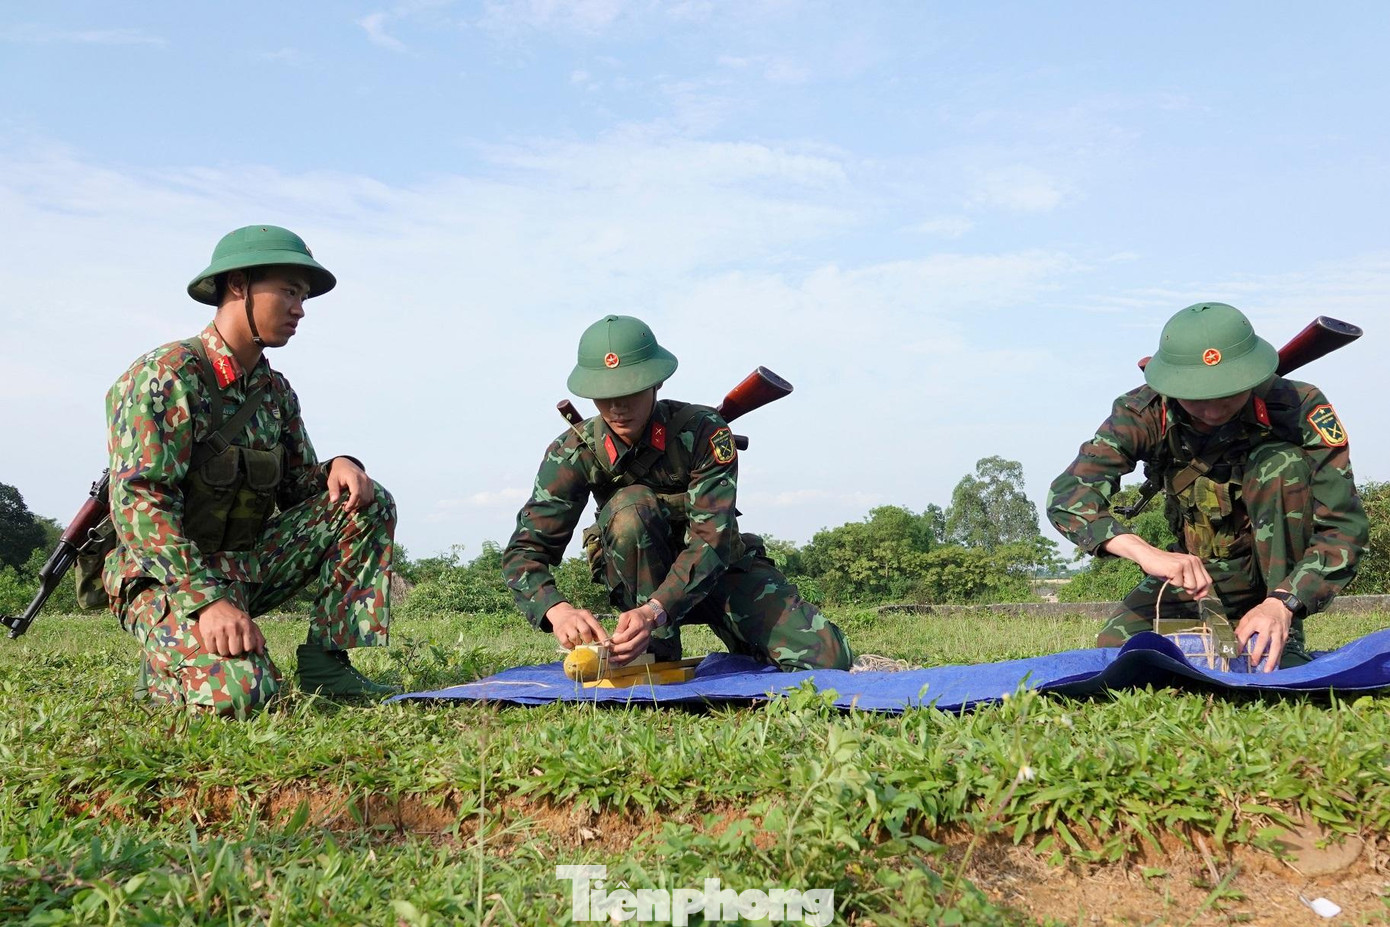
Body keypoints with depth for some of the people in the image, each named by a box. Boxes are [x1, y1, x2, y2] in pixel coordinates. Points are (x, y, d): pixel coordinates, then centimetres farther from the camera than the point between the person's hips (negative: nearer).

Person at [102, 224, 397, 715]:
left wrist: (339, 467, -12)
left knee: (369, 503, -5)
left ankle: (325, 660, -6)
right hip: (169, 577, -7)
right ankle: (169, 664, 3)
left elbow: (297, 486, 14)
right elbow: (140, 504, -22)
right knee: (238, 693, -32)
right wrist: (208, 599, -32)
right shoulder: (165, 376, -14)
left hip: (249, 565, 7)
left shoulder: (276, 392, 9)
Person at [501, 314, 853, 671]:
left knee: (828, 658, -18)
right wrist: (558, 610, -43)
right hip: (644, 578, 0)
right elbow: (525, 549, -21)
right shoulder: (575, 452, -18)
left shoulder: (704, 432, -24)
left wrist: (654, 611, -49)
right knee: (631, 506, -34)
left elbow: (713, 538, -33)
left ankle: (738, 641, 14)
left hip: (718, 567, 0)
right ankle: (657, 652, -20)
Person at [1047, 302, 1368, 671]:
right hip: (1200, 569, 2)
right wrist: (1145, 552, -51)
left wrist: (1283, 603, -45)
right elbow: (1068, 493, -33)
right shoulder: (1146, 413, -22)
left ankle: (1283, 636, -19)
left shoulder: (1299, 407, -26)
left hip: (1286, 567, -2)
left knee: (1281, 462, -29)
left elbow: (1344, 525, -29)